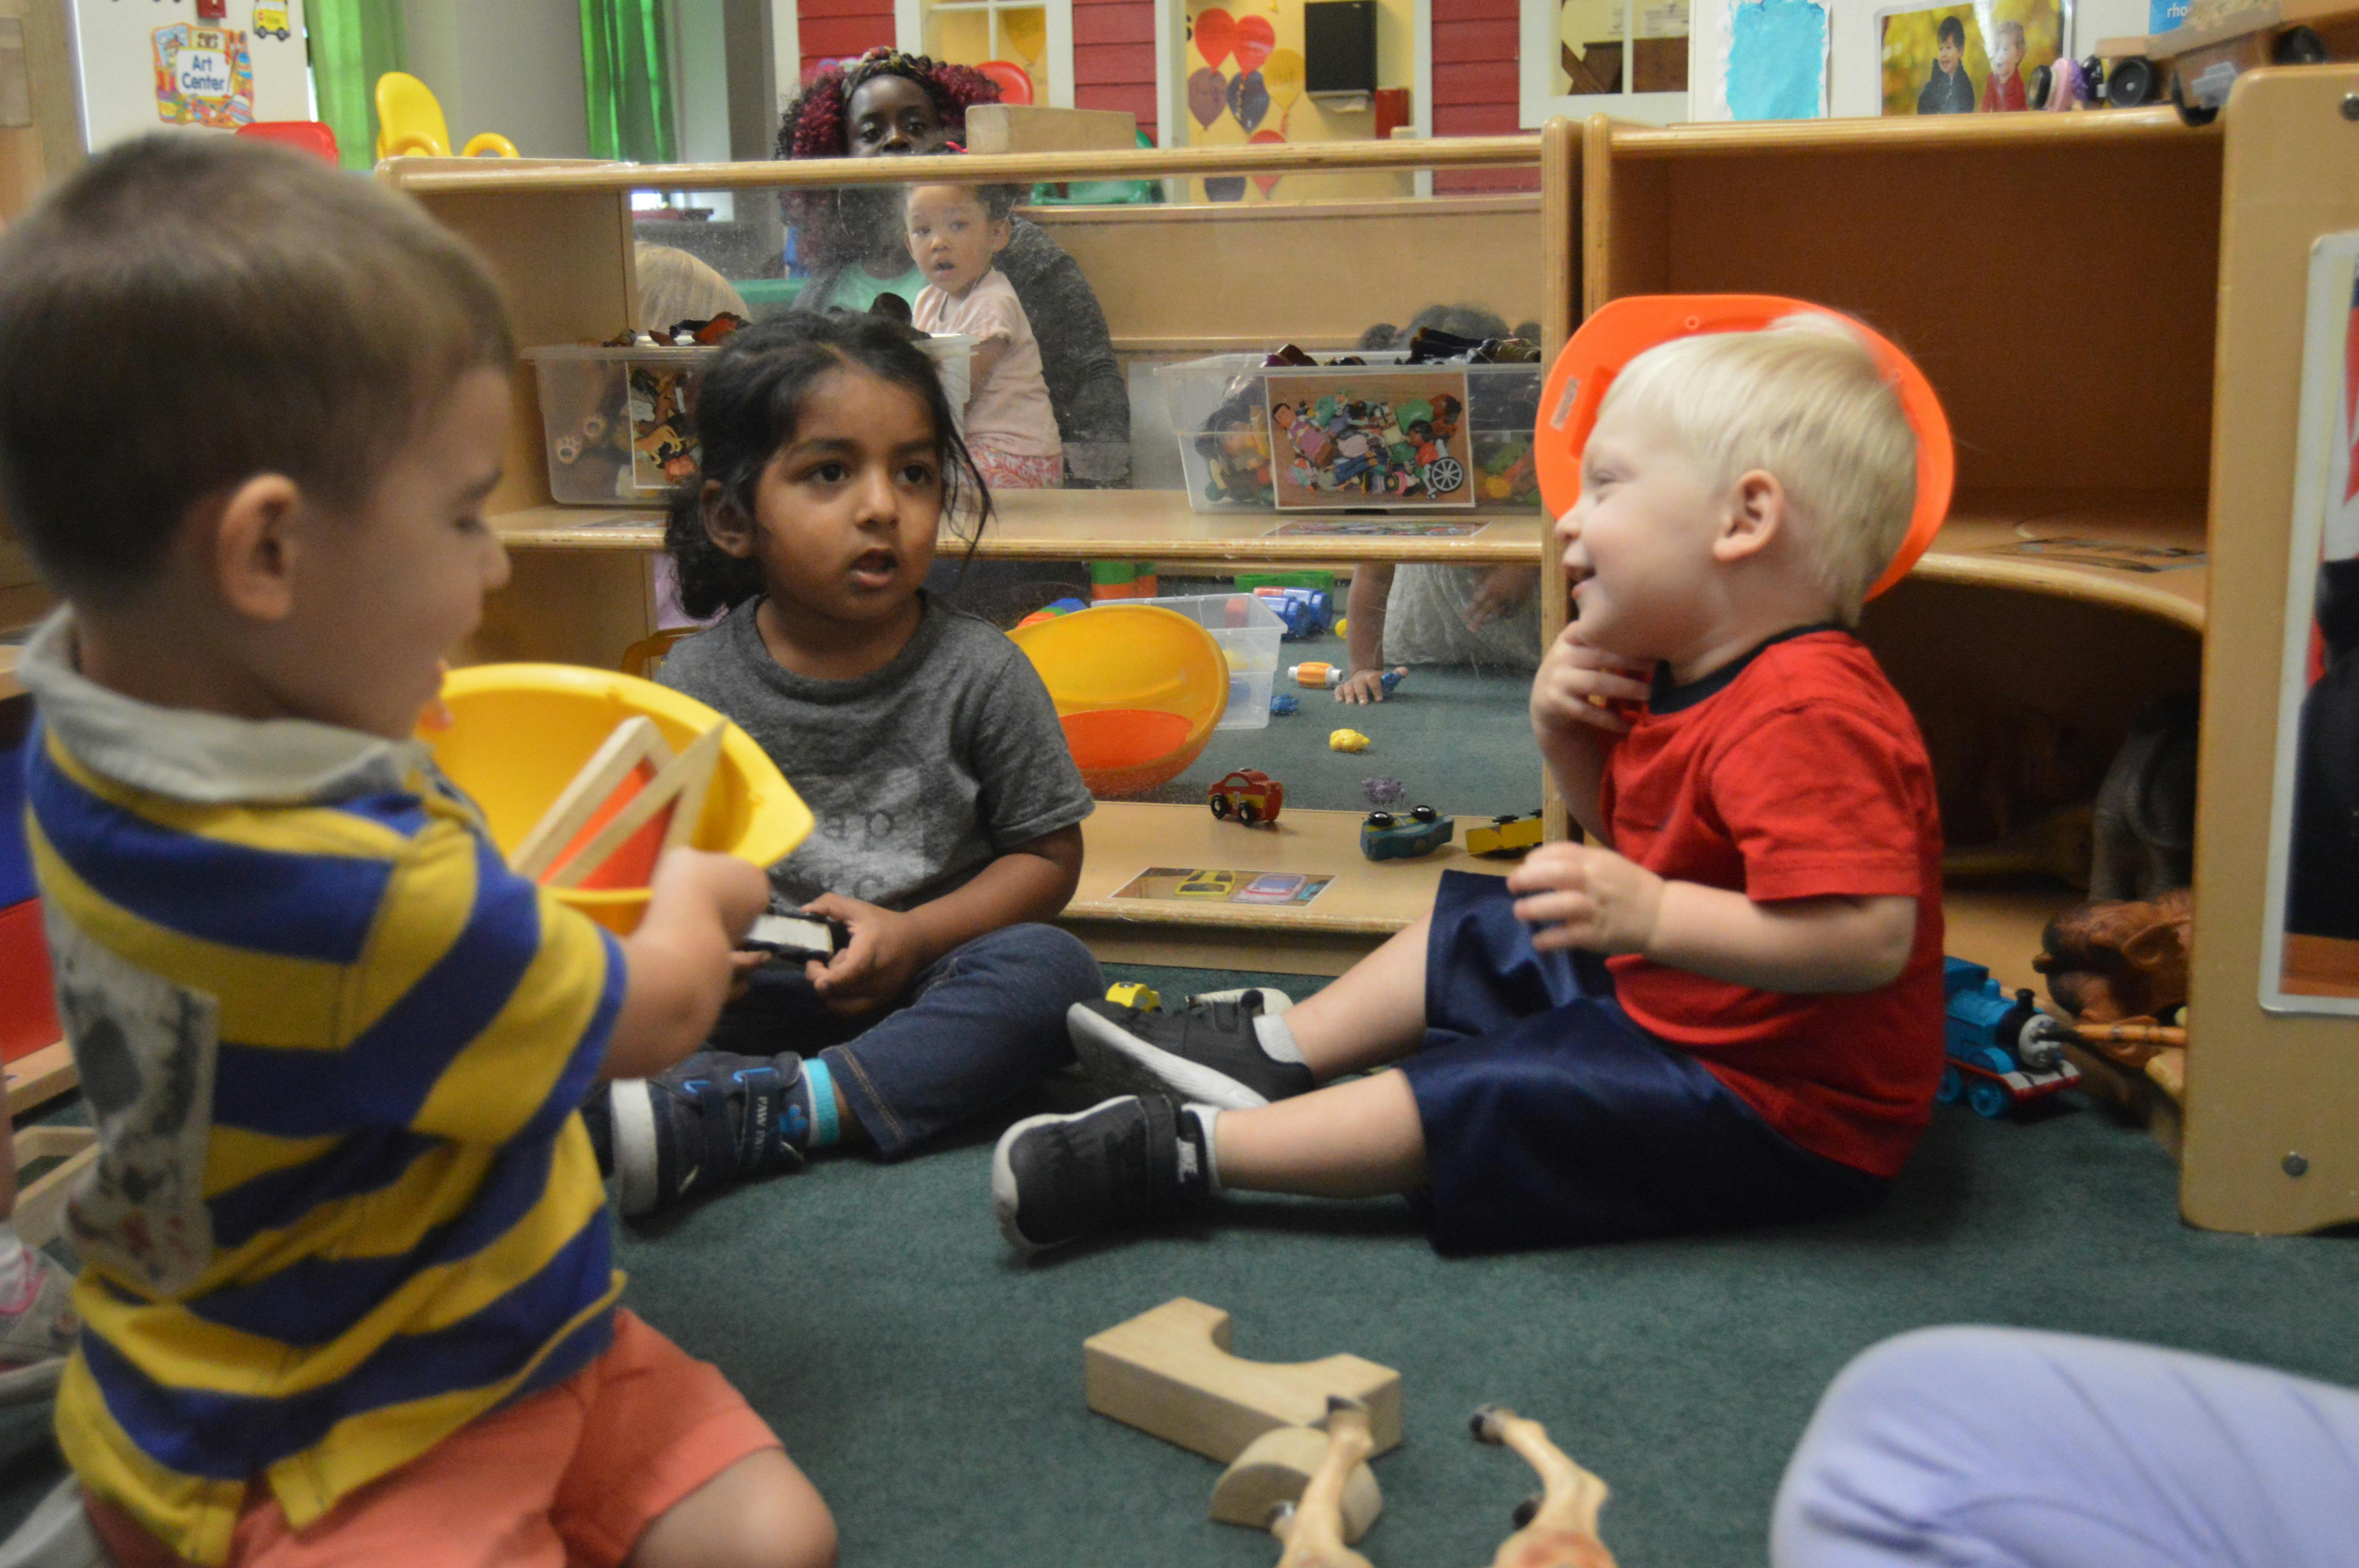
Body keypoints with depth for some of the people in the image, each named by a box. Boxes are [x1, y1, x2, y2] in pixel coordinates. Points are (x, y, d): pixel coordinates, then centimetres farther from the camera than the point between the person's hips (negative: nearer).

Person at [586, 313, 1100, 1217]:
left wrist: (912, 935, -13)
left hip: (922, 987, -1)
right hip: (759, 996, 1)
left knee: (1050, 969, -31)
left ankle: (744, 1117, -37)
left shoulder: (980, 675, -4)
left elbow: (1049, 854, 1)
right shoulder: (696, 683, 0)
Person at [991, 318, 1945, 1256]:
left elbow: (1872, 936, -38)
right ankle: (1276, 1055, 20)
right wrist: (1565, 736, -3)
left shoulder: (1804, 718, -30)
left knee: (1465, 1104, -20)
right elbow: (1627, 831, 18)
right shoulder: (1682, 677, 4)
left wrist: (1652, 917, -41)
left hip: (1781, 1110, -11)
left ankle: (1187, 1151, -11)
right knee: (1474, 937, 20)